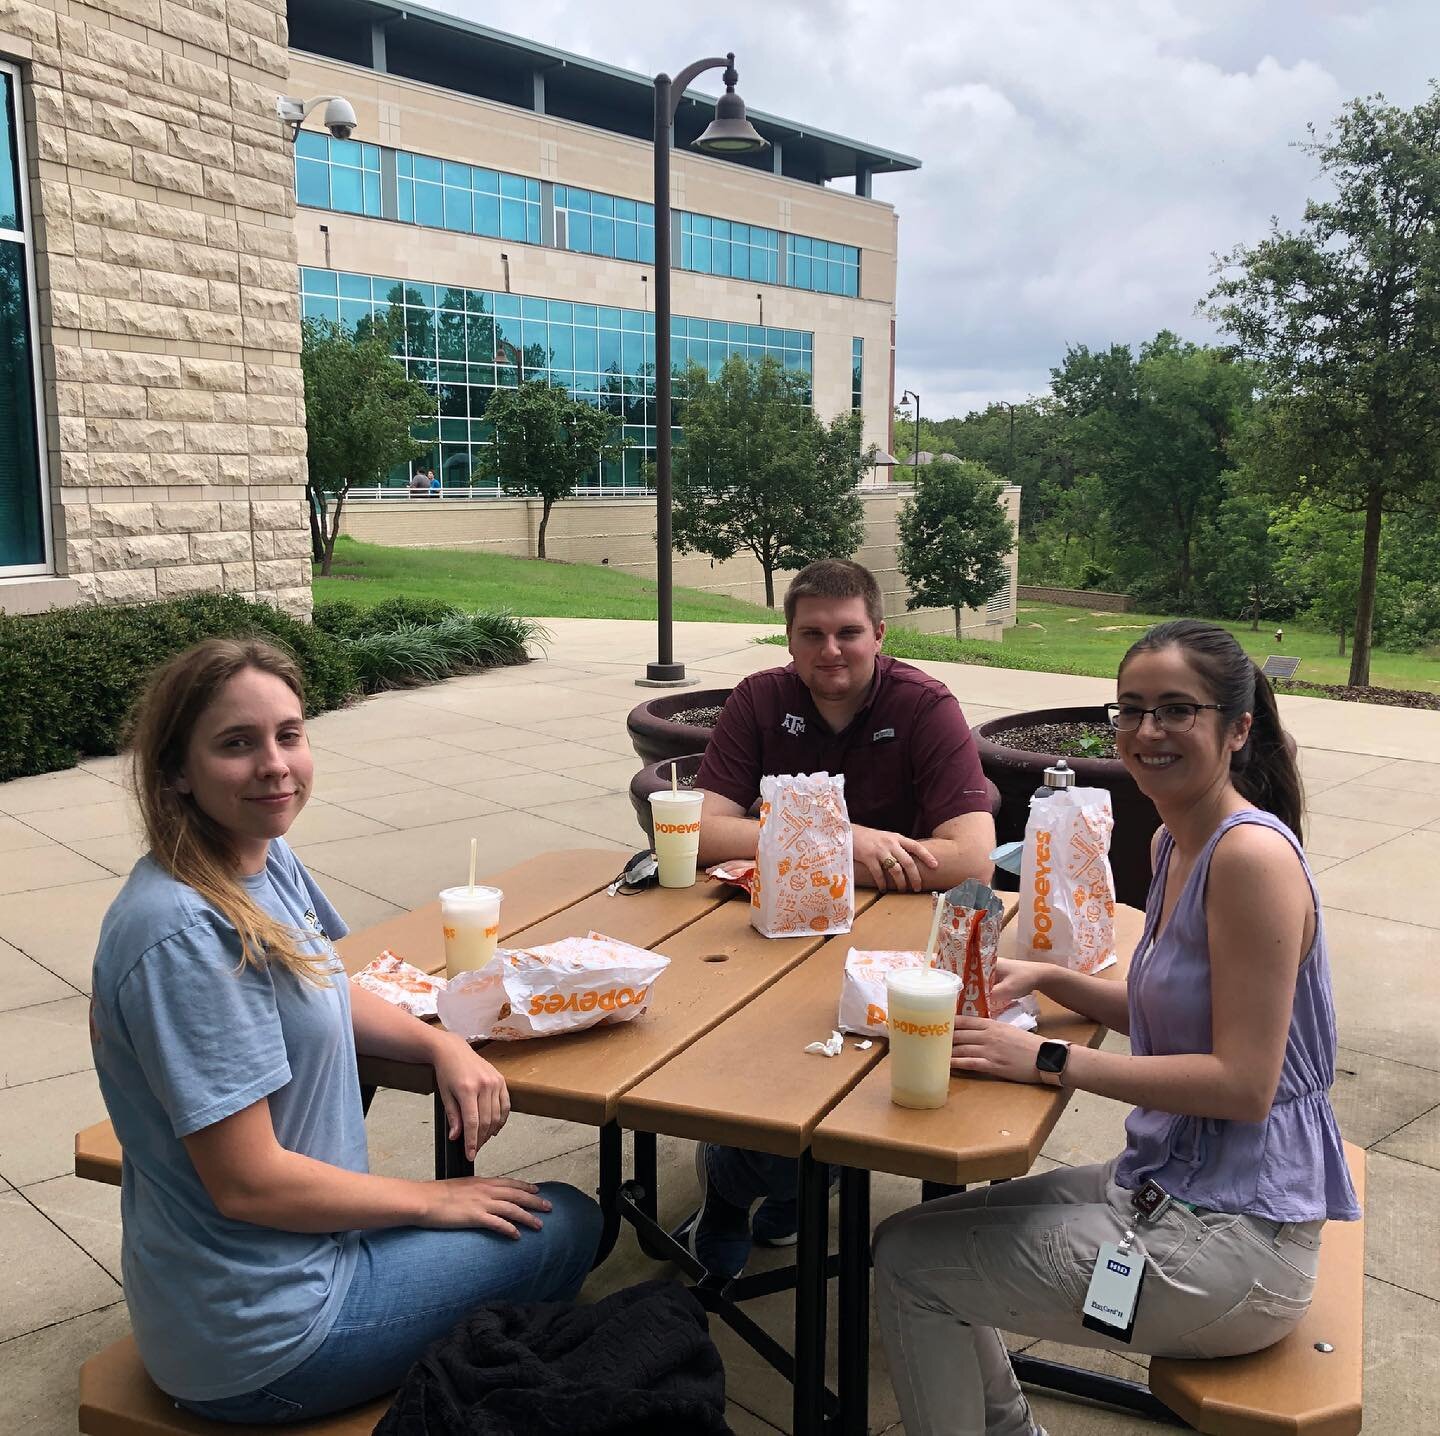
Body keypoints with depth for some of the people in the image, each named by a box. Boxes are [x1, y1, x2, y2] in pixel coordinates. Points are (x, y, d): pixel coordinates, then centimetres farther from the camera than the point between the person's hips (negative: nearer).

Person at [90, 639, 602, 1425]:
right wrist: (431, 1200, -12)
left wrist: (442, 1044, -3)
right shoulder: (183, 934, -29)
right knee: (565, 1224, 6)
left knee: (561, 1214, 20)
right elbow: (248, 1181, -26)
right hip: (258, 1343, -8)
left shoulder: (269, 858, -3)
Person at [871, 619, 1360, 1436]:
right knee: (921, 1233, 15)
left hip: (1234, 1238, -9)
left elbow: (1244, 1084, -24)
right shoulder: (1175, 844, 7)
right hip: (1167, 1185, 9)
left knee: (909, 1261, -3)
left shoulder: (1253, 855, -22)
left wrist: (1050, 1061, -22)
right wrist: (1043, 978, 3)